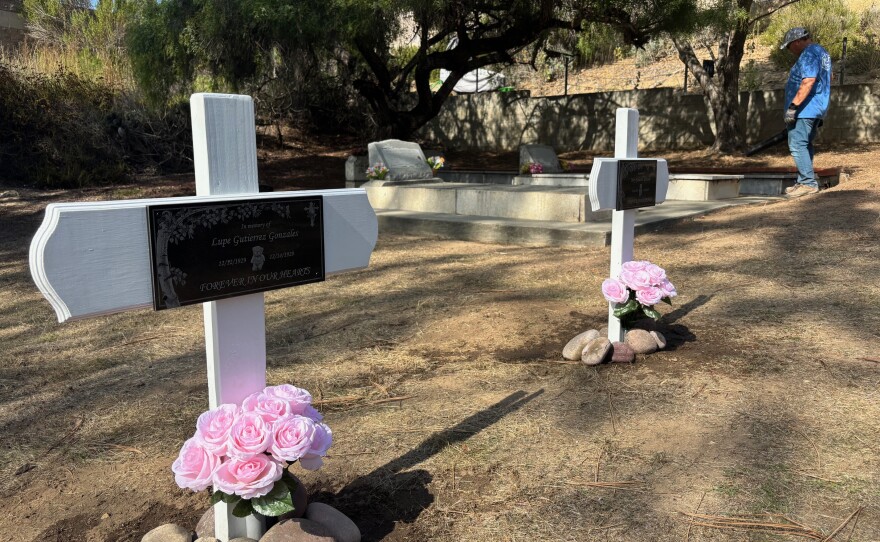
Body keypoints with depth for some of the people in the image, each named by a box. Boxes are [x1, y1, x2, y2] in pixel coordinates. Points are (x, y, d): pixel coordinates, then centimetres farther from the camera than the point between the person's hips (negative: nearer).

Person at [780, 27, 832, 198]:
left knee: (797, 145, -10)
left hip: (804, 110, -11)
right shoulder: (822, 52, 21)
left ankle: (808, 182, -12)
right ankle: (805, 181, 18)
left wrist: (793, 106, -27)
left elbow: (808, 81, -26)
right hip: (816, 110, 11)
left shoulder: (809, 53, -13)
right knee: (804, 145, 15)